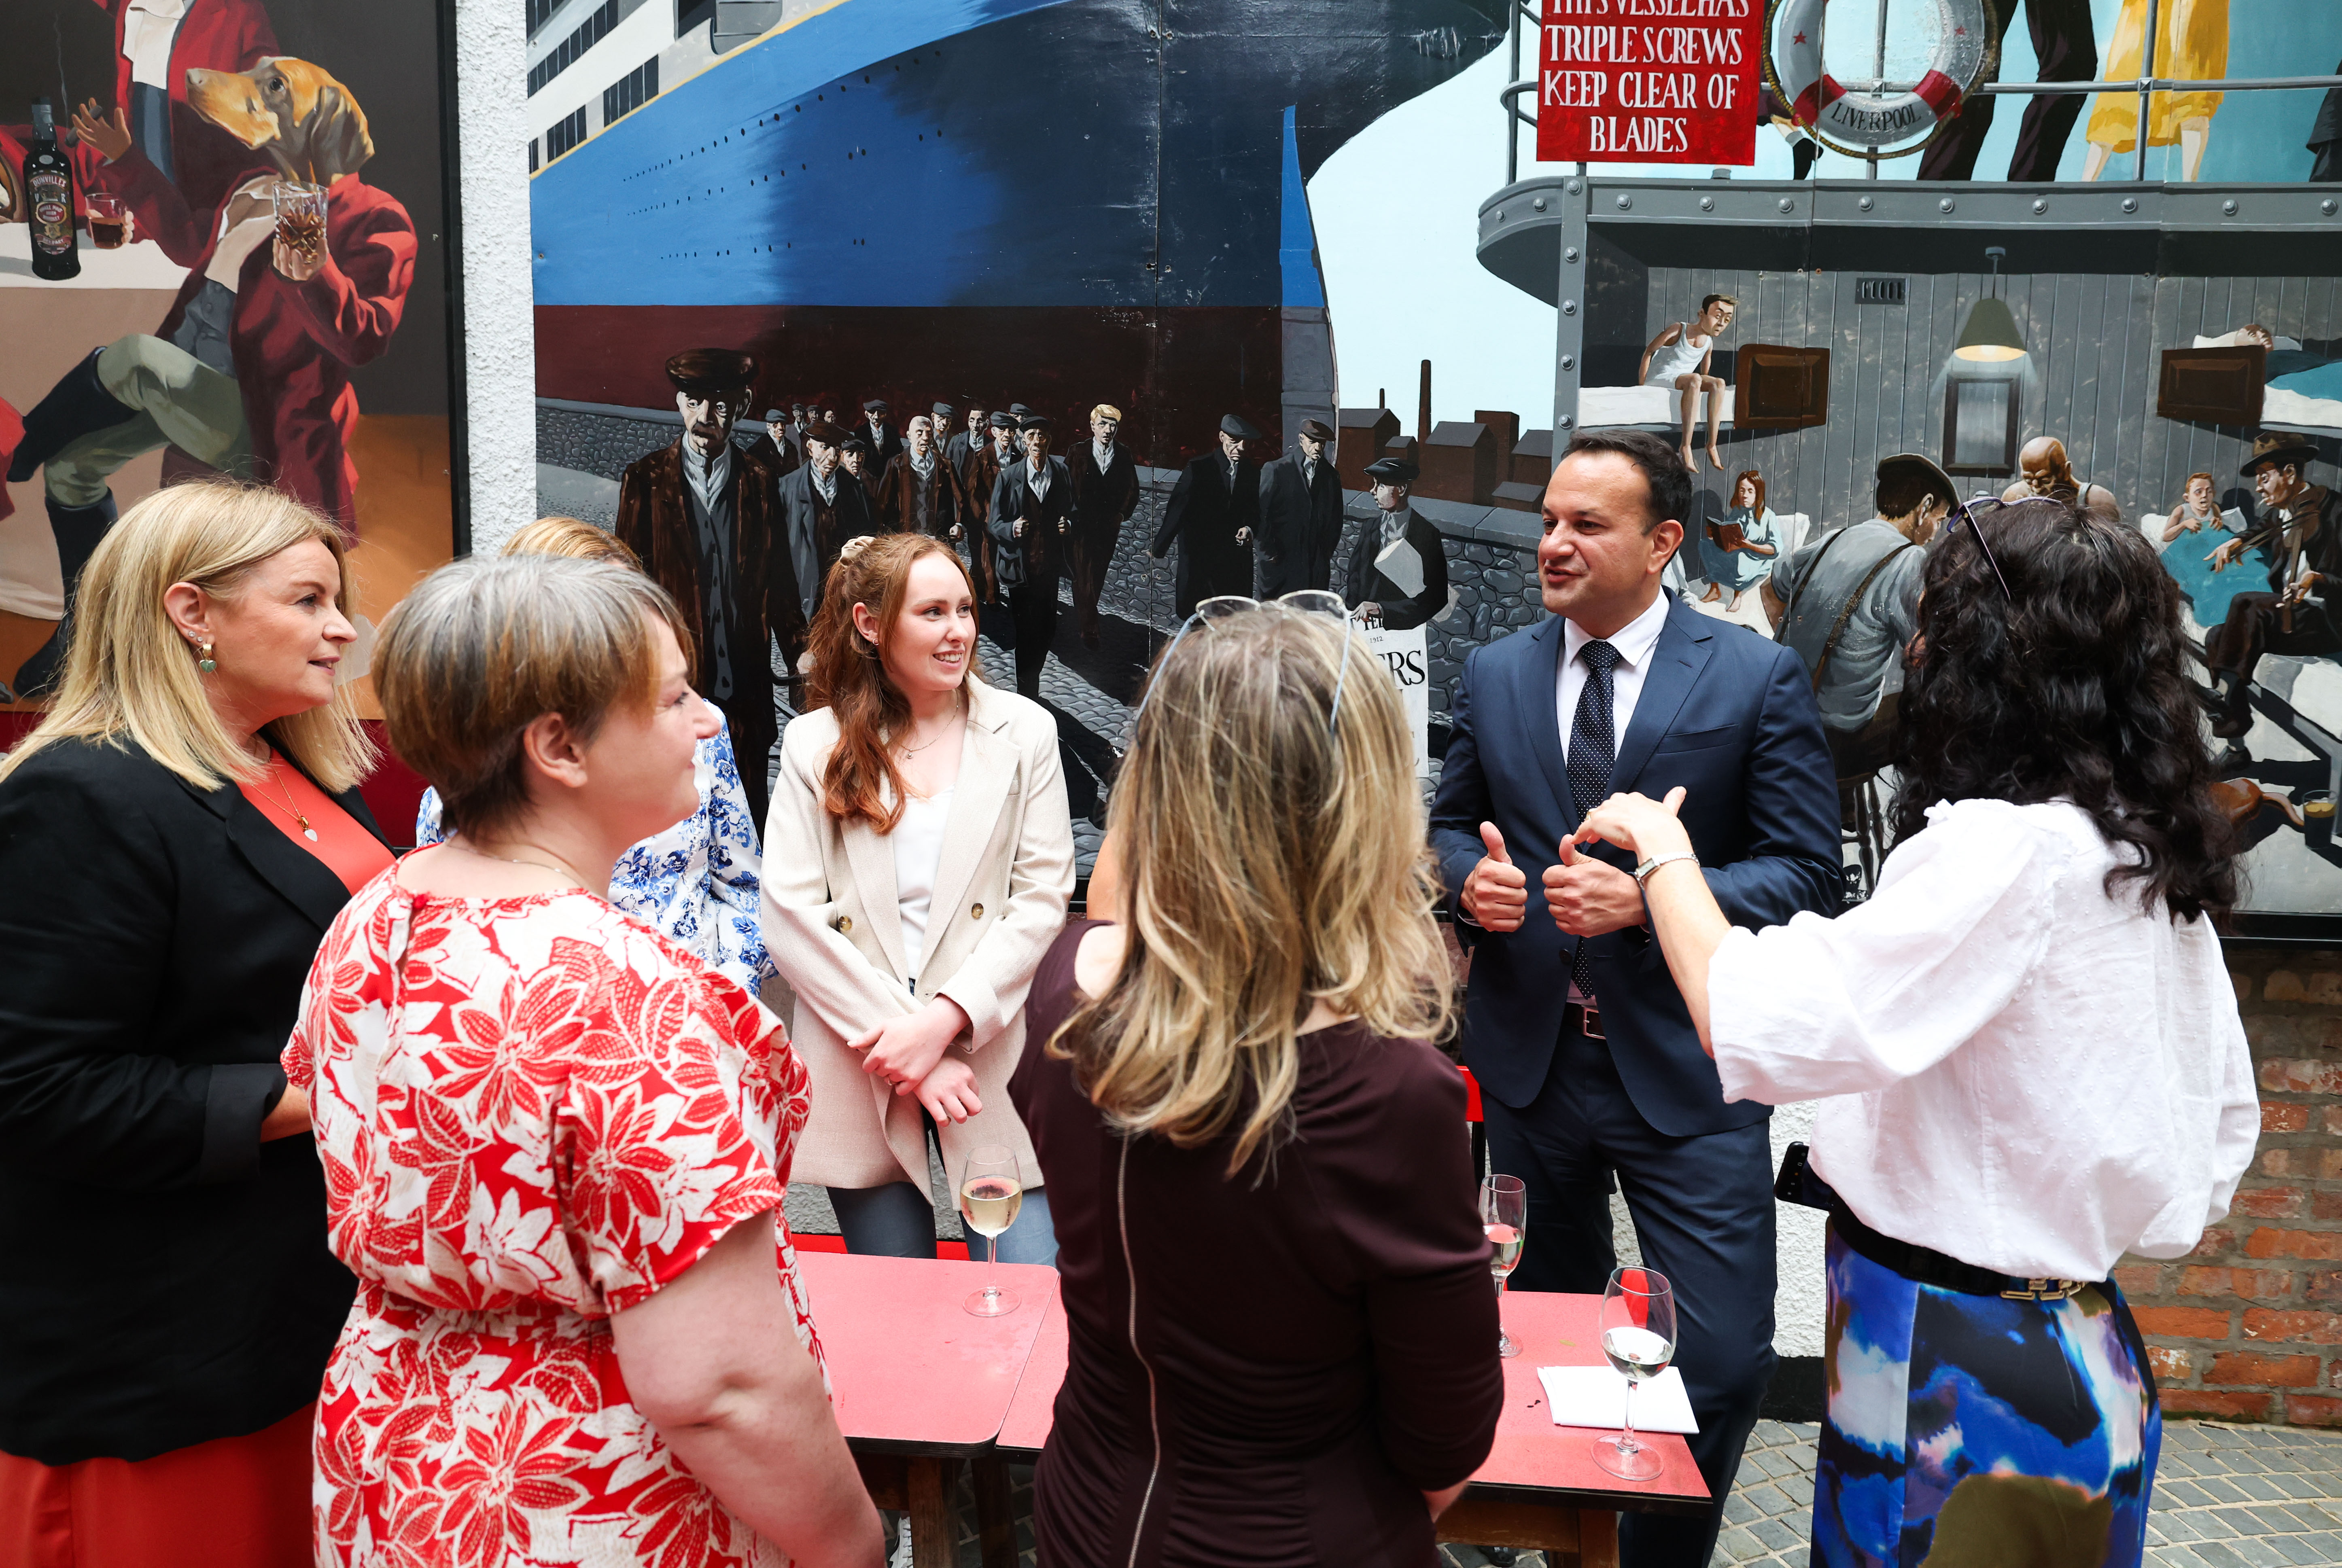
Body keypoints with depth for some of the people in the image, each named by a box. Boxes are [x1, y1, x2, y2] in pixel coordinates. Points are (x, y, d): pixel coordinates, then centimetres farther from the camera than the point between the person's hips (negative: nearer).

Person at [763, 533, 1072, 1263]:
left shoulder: (1024, 731, 5)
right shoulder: (813, 744, 5)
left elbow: (1043, 899, -1)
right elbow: (790, 916, -3)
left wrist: (945, 1018, -13)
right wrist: (895, 1042, -11)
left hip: (994, 1060, 0)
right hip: (861, 1077, 1)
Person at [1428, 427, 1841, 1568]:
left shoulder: (1759, 679, -6)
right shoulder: (1493, 675, 6)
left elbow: (1807, 873, -8)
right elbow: (1449, 825, 16)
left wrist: (1651, 897, -21)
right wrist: (1470, 876, -8)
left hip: (1683, 1068, -3)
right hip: (1526, 1056, 4)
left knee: (1724, 1361, -4)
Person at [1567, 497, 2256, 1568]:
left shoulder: (2006, 849, -24)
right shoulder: (2158, 861, 4)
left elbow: (1754, 1027, -27)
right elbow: (2226, 1128, 13)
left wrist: (1664, 850, -13)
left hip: (1961, 1377, -9)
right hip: (2083, 1349, 9)